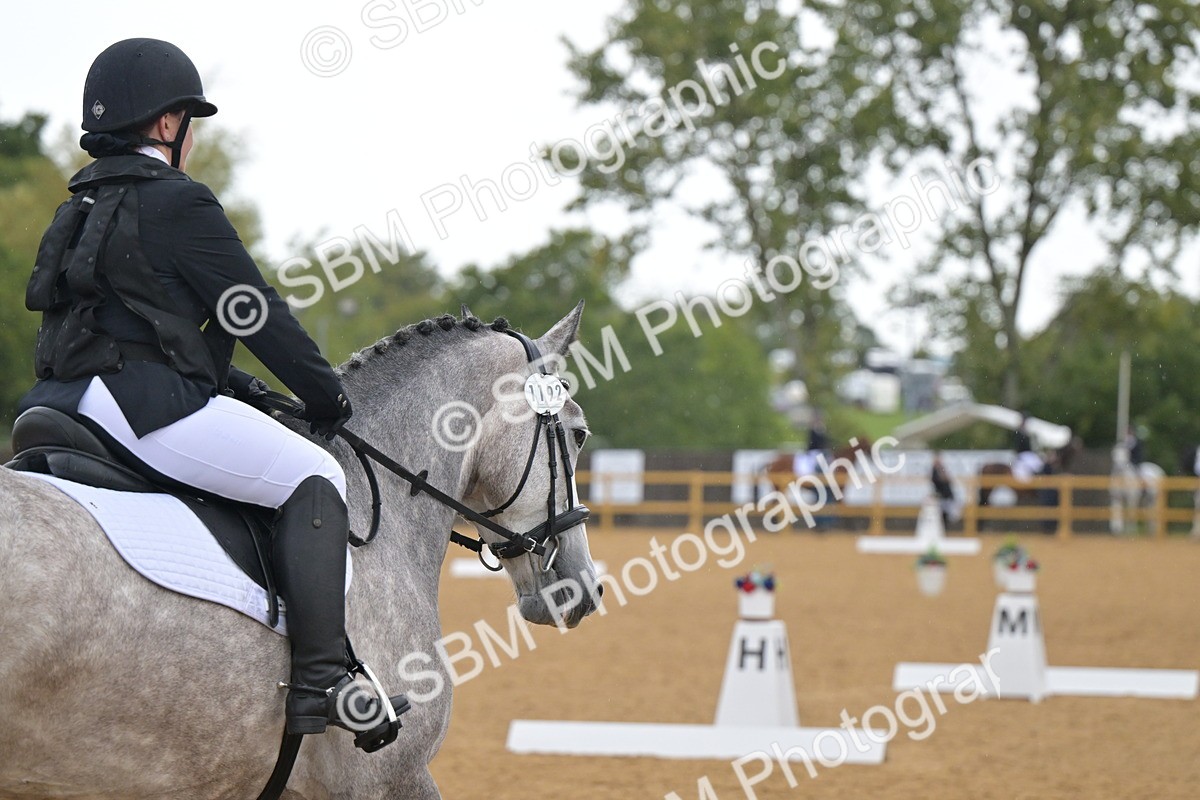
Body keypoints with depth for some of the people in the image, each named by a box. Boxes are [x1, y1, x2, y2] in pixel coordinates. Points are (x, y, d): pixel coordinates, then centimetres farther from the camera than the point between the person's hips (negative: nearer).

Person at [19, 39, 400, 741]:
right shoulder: (179, 203, -8)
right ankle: (320, 680, -13)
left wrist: (231, 382, 25)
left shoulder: (83, 207, 20)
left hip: (66, 404, 10)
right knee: (316, 478, -4)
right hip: (147, 407, -10)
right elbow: (259, 311, -4)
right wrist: (326, 393, 10)